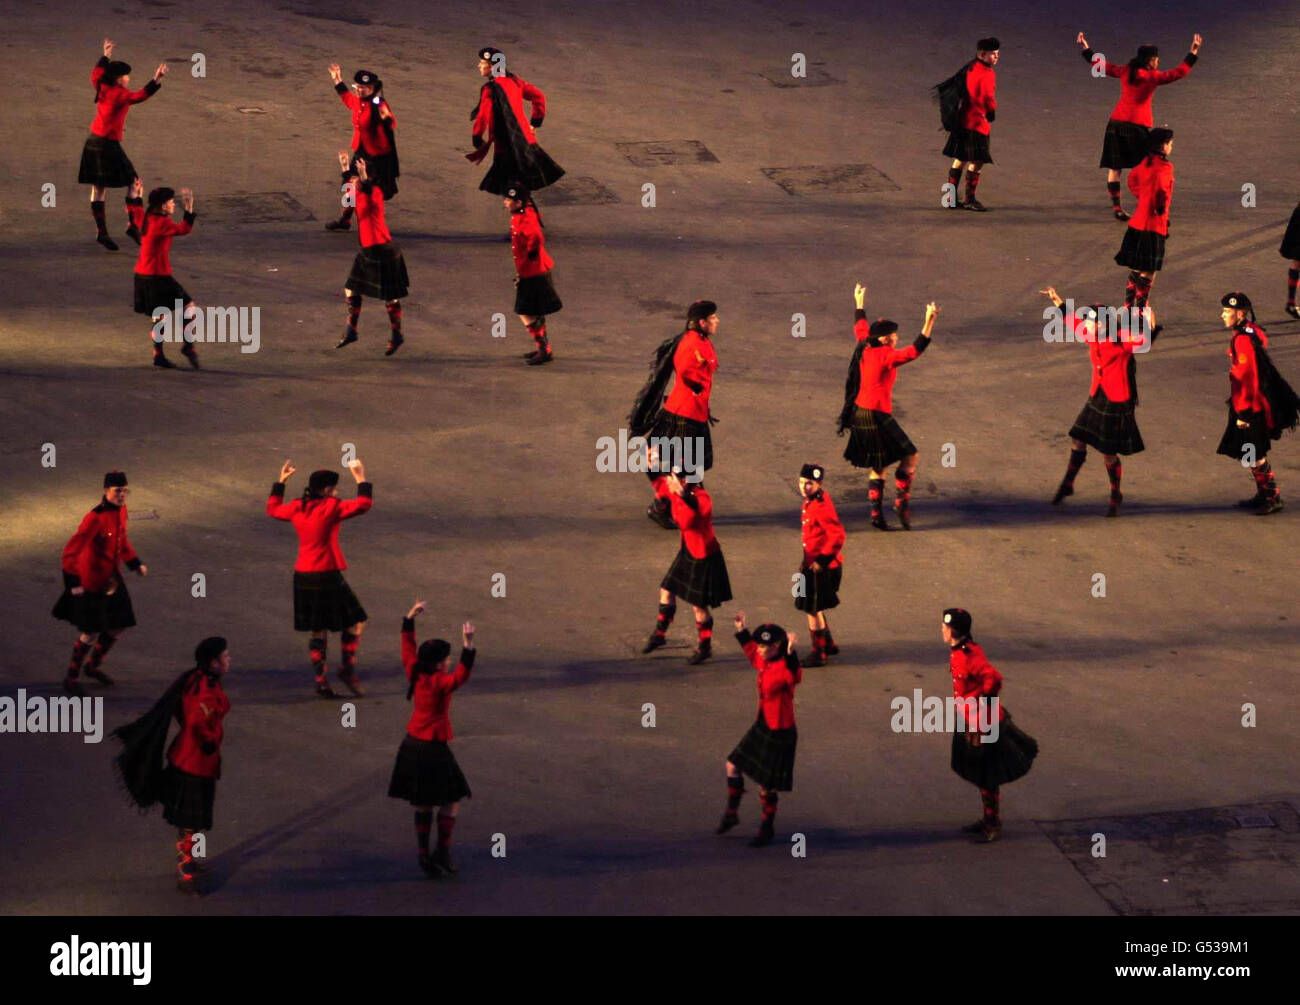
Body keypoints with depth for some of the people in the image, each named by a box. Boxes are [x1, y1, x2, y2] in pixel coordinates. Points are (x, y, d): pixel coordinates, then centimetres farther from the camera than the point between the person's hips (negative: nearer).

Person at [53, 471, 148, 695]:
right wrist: (73, 582, -31)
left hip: (112, 579, 8)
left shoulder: (120, 510, 0)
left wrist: (135, 563, 16)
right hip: (92, 582, -8)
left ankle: (94, 666, 36)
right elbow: (71, 551, -28)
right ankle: (72, 676, 20)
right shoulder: (95, 518, -27)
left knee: (118, 626, 15)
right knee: (90, 632, 1)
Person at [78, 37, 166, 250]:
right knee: (133, 183, 0)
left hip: (93, 143, 9)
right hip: (109, 145, -9)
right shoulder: (119, 94, -16)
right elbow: (139, 96, -35)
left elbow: (95, 75, 29)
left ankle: (101, 231, 11)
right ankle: (133, 224, -6)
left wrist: (105, 56, 41)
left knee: (98, 189, 9)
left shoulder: (102, 88, 6)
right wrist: (155, 81, -43)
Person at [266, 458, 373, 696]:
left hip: (303, 577, 7)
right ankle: (347, 668, 4)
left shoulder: (297, 508, 6)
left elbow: (273, 509, 26)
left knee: (318, 632, 13)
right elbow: (363, 504, -15)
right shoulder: (331, 508, -12)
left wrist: (281, 481, 33)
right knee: (354, 621, 9)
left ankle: (320, 680, 11)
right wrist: (361, 478, -5)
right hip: (326, 576, -7)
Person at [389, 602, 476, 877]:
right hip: (432, 750, -8)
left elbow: (408, 649, 15)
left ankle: (424, 854, 17)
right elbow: (461, 675, -39)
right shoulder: (439, 683, -21)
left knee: (423, 804, 14)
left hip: (412, 746, 8)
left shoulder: (416, 674, 0)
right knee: (452, 799, 6)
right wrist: (467, 646, -44)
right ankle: (443, 851, 4)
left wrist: (410, 618, 21)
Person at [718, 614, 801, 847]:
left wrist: (791, 654, -65)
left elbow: (795, 676, -50)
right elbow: (751, 652, 27)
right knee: (733, 765, 18)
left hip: (780, 733, -9)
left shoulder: (784, 667, -25)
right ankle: (732, 813, 36)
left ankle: (767, 830, 25)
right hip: (761, 727, 9)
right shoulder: (764, 662, 2)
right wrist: (741, 631, 28)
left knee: (766, 786, 3)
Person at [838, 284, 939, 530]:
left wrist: (859, 303, 41)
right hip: (877, 417, -9)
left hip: (860, 413, 9)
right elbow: (915, 350, -29)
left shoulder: (865, 349, 5)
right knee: (909, 456, 0)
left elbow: (860, 327, 25)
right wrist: (929, 322, -34)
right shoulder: (887, 357, -17)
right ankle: (902, 501, -4)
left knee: (877, 466, 15)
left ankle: (876, 513, 12)